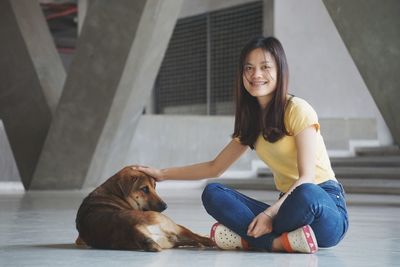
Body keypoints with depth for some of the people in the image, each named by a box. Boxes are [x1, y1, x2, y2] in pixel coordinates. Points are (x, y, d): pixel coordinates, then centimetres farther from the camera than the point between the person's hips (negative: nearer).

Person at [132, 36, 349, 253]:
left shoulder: (297, 110, -8)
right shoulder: (252, 122, 13)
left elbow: (306, 177, -16)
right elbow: (215, 167, 22)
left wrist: (270, 213, -29)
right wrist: (162, 174, 15)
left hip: (324, 203, -6)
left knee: (305, 195, -42)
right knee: (212, 193, -14)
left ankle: (248, 237, -22)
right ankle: (281, 241, -27)